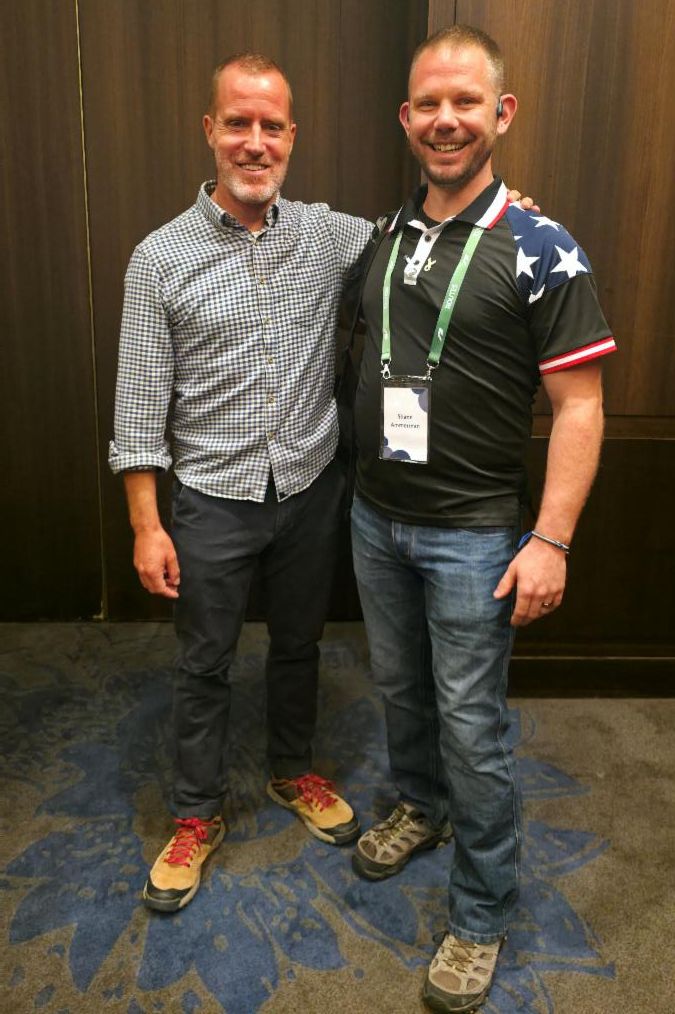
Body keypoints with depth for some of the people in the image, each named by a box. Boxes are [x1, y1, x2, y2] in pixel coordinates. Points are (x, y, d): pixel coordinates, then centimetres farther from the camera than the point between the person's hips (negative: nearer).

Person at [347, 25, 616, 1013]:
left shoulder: (541, 252, -12)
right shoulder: (384, 236, 6)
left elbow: (579, 405, -13)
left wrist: (551, 541, -19)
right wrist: (366, 487, 13)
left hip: (471, 534, -5)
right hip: (375, 515, 6)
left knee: (471, 726, 5)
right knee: (400, 685, 21)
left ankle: (481, 916, 25)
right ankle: (420, 804, 49)